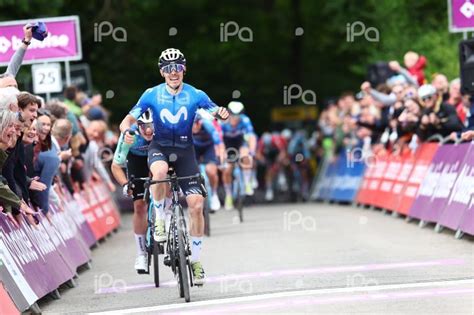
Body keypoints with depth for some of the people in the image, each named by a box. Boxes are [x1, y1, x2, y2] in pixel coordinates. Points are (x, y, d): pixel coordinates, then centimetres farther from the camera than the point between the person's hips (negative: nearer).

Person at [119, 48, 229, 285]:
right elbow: (128, 119, -8)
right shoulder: (152, 95, -6)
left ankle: (195, 260, 4)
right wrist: (126, 130, -31)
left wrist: (222, 114, -34)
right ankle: (159, 219, -14)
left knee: (196, 205, -11)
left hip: (184, 150, 1)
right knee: (160, 171, -39)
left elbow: (217, 113, -9)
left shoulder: (195, 95, -5)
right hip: (160, 147, -1)